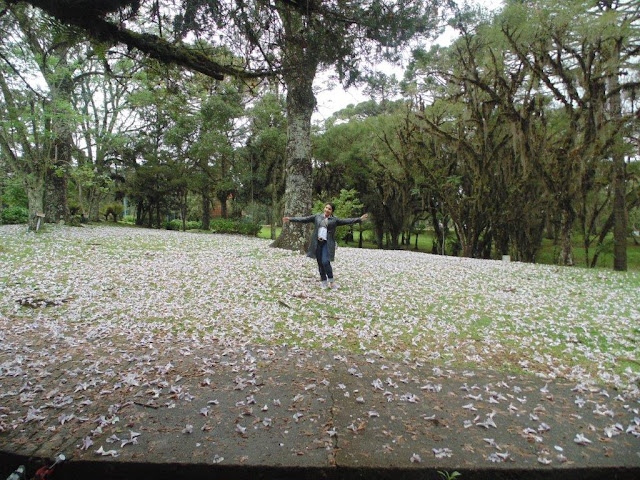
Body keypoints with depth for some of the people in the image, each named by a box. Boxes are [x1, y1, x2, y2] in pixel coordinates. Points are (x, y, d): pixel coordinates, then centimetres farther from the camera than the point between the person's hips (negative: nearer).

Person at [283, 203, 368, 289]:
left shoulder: (335, 220, 4)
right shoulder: (317, 217, 10)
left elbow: (347, 221, -3)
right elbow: (304, 219, 9)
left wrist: (360, 219, -12)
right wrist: (290, 219, 5)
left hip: (327, 244, -3)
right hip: (317, 243, 3)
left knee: (325, 262, -16)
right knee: (320, 263, 6)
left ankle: (331, 281, 0)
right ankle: (324, 282, 19)